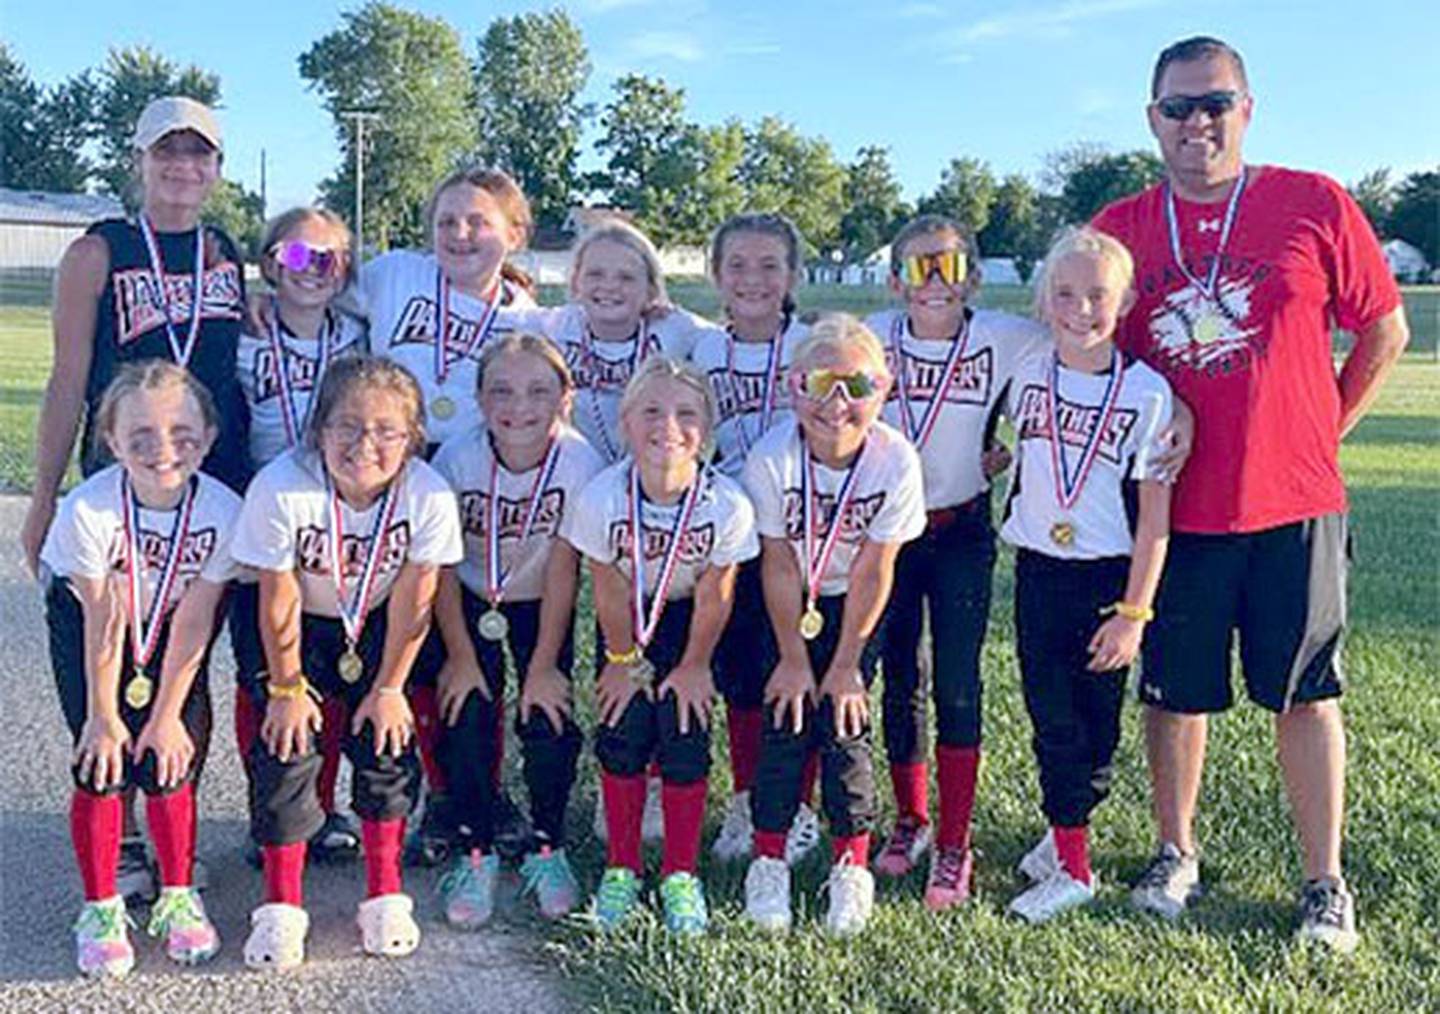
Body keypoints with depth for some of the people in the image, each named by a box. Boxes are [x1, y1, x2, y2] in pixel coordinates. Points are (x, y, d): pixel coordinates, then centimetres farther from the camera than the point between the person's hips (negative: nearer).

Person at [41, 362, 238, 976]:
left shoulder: (222, 511, -29)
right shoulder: (88, 510, -33)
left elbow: (193, 625, -19)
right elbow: (103, 627, -23)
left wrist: (167, 714, -11)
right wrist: (103, 715, -13)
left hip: (170, 626, 1)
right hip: (85, 616, -1)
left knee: (170, 759, -5)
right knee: (102, 762, -8)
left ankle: (177, 898, 16)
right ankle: (101, 909, 9)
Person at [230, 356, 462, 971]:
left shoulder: (429, 496, -27)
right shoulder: (280, 488, -31)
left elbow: (413, 603, -16)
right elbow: (279, 601, -20)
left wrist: (388, 688, -8)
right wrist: (287, 687, -11)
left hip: (378, 630, 1)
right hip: (300, 632, -1)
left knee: (387, 742, -6)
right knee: (286, 745, -7)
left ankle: (385, 896, 11)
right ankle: (281, 904, 7)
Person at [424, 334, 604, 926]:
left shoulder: (578, 462, -26)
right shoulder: (457, 458, -25)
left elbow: (562, 573, -19)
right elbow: (443, 569, -15)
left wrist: (543, 666, -16)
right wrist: (460, 655, -13)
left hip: (540, 607, 0)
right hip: (470, 603, 0)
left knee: (550, 722, -8)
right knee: (466, 719, -8)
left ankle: (548, 849, 14)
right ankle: (474, 854, 11)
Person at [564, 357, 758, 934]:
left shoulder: (727, 505, -31)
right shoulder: (602, 498, -31)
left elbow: (713, 600, -16)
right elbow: (610, 594, -15)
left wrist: (694, 665, -5)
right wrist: (624, 660, -5)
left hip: (687, 616, 0)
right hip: (628, 619, 1)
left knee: (684, 735, -7)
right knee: (623, 731, -6)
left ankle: (681, 876, 11)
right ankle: (621, 869, 14)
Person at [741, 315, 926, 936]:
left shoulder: (896, 461, -25)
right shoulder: (771, 458, -27)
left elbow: (873, 571, -16)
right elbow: (779, 564, -17)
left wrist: (846, 664, -10)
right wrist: (794, 658, -12)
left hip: (856, 606, 0)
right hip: (786, 604, 0)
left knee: (845, 724, -5)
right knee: (785, 716, -4)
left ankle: (851, 865, 11)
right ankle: (769, 859, 11)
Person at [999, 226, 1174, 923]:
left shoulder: (1146, 392, -9)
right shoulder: (1027, 373, 1)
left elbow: (1155, 515, -9)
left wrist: (1134, 612, -11)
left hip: (1110, 577, -2)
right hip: (1038, 571, 3)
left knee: (1096, 723, 6)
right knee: (1051, 718, 4)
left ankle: (1065, 834, 24)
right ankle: (1071, 863, 15)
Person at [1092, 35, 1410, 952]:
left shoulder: (1315, 206, -2)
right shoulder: (1119, 231, 2)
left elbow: (1384, 330, 6)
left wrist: (1323, 430, 4)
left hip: (1295, 504, -1)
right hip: (1174, 510, 2)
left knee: (1306, 694, 7)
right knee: (1175, 692, 11)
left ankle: (1326, 883, 19)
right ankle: (1178, 857, 29)